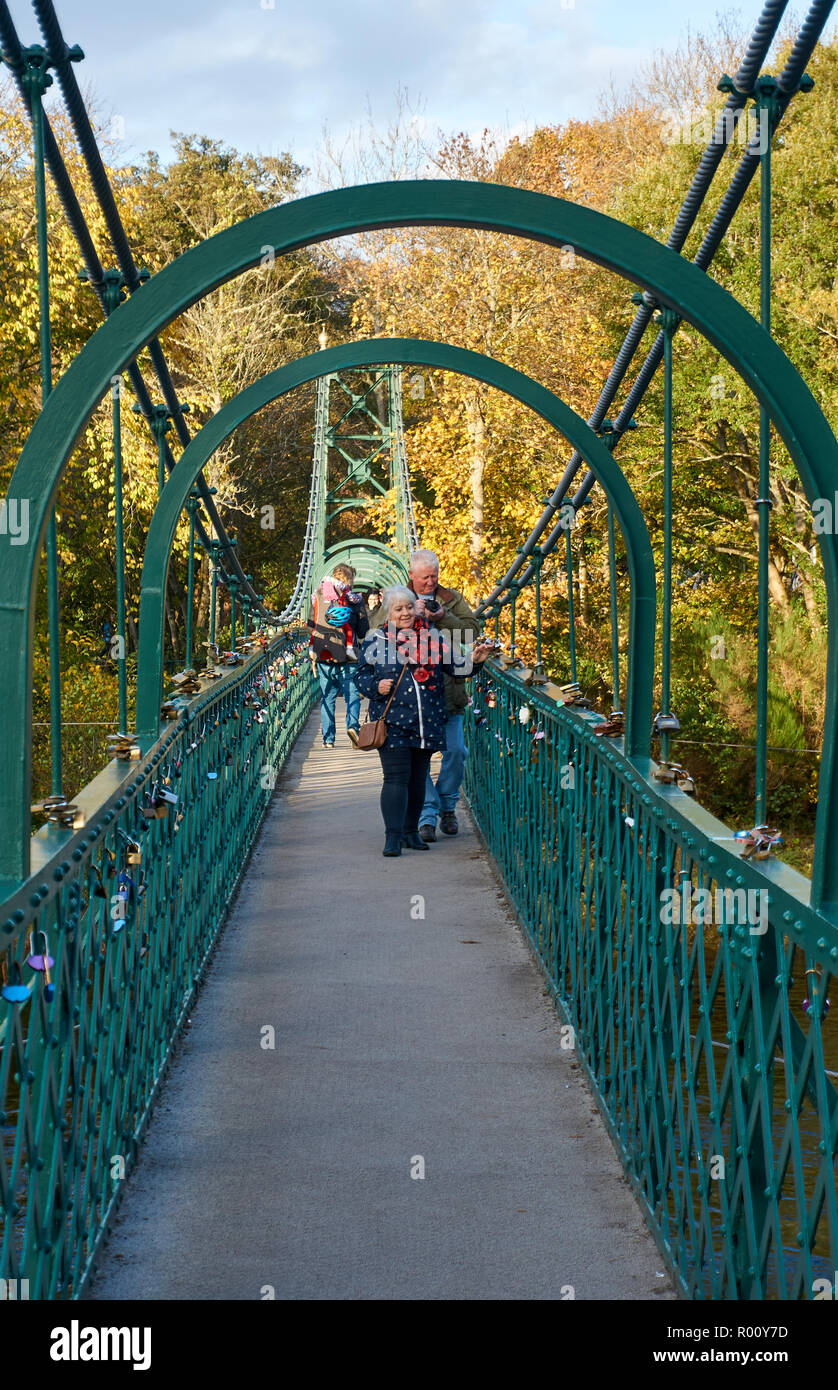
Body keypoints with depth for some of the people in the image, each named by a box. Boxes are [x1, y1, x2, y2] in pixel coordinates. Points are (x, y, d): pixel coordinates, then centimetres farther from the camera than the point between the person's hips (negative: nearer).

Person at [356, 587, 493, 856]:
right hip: (392, 721, -3)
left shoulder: (432, 636, 8)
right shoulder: (375, 639, 4)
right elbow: (362, 675, 8)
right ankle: (393, 836, -9)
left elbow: (453, 664, 7)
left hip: (427, 721, 3)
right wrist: (376, 686, -11)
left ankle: (411, 831, 22)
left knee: (418, 778, 10)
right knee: (396, 777, -10)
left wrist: (473, 660, -12)